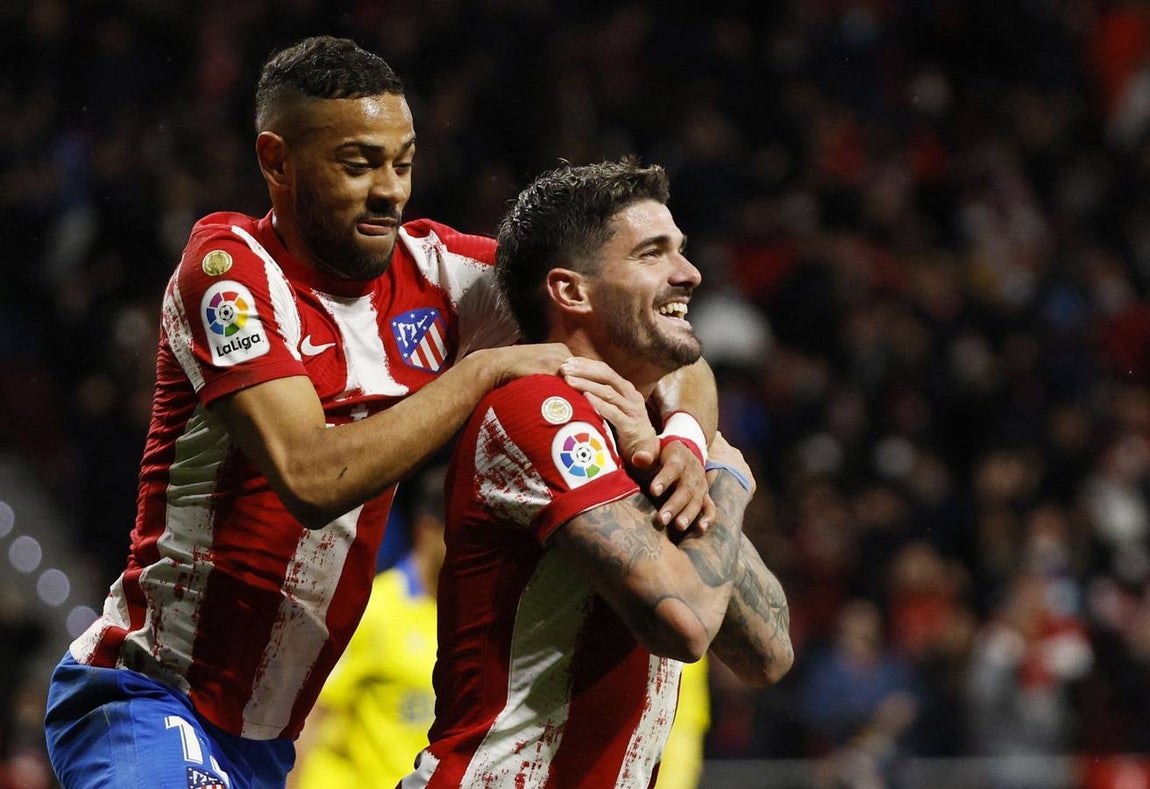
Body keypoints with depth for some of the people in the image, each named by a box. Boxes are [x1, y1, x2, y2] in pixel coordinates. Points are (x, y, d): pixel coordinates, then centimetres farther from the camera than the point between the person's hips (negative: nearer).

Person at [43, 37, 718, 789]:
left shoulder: (433, 268, 2)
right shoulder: (231, 265, -14)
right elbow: (310, 477, -26)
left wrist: (684, 436, -18)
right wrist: (486, 369, -22)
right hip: (149, 700, -7)